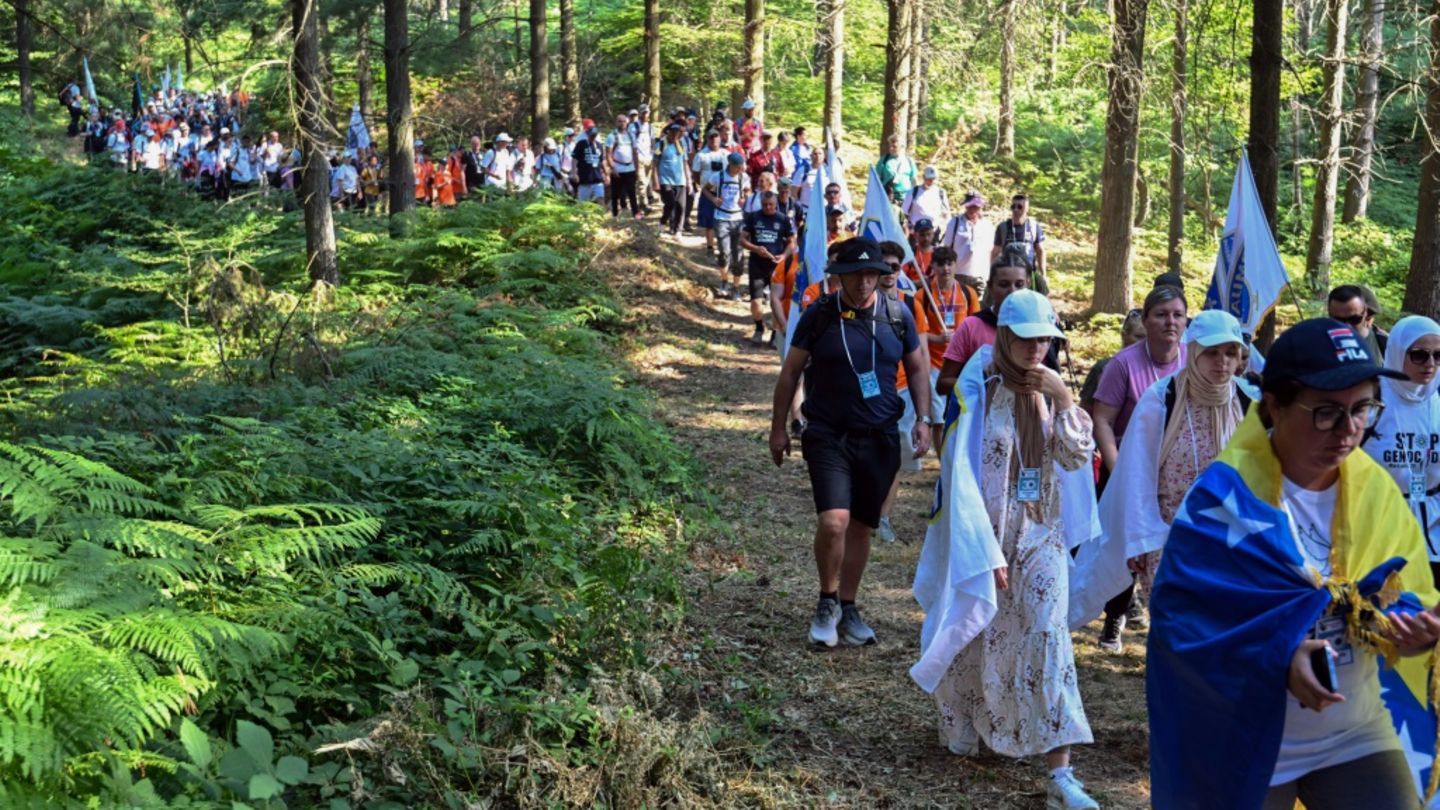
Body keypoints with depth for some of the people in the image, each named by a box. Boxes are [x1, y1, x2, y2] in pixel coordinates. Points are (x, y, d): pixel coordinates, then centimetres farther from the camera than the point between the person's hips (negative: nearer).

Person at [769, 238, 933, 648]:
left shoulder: (897, 316, 1)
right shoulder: (819, 316, -6)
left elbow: (917, 368, 14)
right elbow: (790, 372, 3)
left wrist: (923, 419, 4)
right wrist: (778, 428, 3)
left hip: (880, 439, 3)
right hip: (828, 437, -3)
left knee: (861, 527, 11)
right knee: (833, 522, -18)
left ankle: (848, 608, 29)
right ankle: (827, 601, 7)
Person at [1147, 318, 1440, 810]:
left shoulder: (1376, 488, -1)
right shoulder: (1226, 496, -19)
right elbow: (1181, 613, -22)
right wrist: (1278, 654, -34)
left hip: (1359, 735, 4)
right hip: (1247, 744, -4)